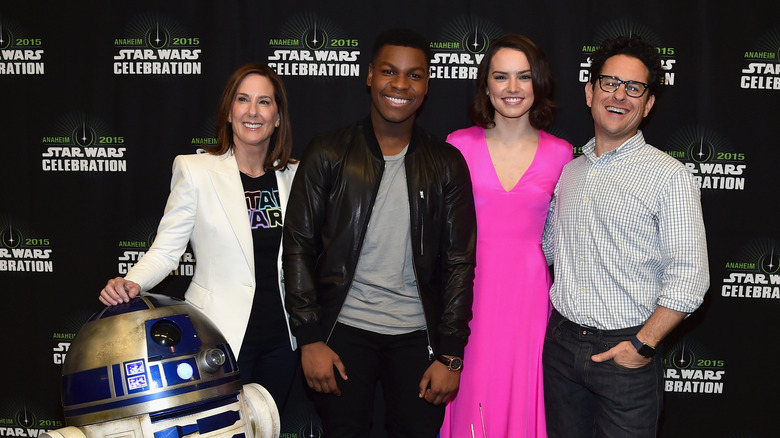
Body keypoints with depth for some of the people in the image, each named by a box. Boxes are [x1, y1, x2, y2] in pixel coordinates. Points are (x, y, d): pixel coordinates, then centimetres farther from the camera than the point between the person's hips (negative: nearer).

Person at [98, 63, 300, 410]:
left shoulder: (293, 175, 6)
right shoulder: (196, 171, -6)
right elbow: (166, 249, -8)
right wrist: (132, 283, -26)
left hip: (280, 338, 4)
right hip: (221, 337, -4)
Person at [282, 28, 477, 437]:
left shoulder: (447, 163, 2)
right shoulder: (328, 154, -2)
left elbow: (459, 261, 2)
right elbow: (298, 246, -2)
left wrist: (451, 355, -2)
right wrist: (310, 338, -7)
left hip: (418, 334, 1)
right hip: (344, 329, -1)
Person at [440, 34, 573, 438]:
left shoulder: (560, 153, 2)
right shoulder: (459, 145, 0)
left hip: (530, 290, 1)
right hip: (471, 288, 0)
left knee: (521, 397, 9)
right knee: (472, 397, 6)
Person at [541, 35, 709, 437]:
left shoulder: (669, 175, -7)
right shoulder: (568, 171, 9)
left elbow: (689, 276, -11)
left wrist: (643, 344, -15)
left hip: (627, 351, -4)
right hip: (561, 344, 5)